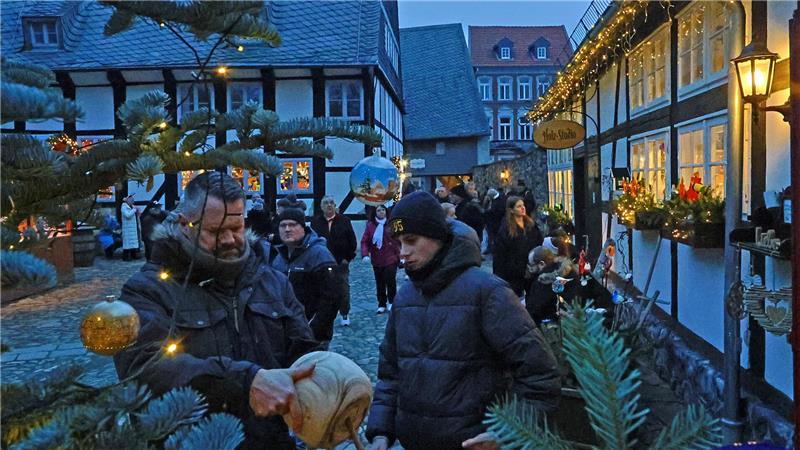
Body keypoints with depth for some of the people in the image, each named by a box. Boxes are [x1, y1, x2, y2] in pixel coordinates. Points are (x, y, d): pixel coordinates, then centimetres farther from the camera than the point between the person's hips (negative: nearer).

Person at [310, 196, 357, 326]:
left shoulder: (344, 221, 2)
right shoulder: (316, 221, 3)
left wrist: (348, 257, -4)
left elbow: (352, 241, 3)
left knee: (344, 290, 3)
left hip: (341, 262, 0)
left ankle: (345, 314, 18)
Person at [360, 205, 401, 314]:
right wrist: (365, 254, -15)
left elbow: (398, 240, -2)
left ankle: (391, 301, 19)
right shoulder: (370, 225, 0)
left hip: (390, 259, -2)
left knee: (390, 280, -3)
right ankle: (382, 304, 22)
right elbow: (364, 241, -2)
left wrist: (399, 255, -6)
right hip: (376, 260, 2)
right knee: (380, 283, 9)